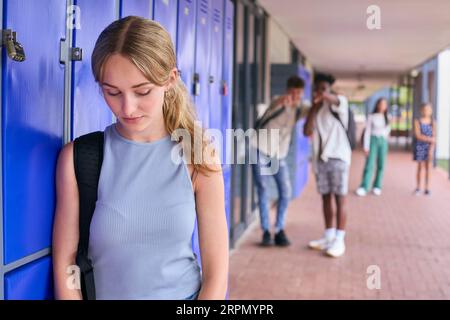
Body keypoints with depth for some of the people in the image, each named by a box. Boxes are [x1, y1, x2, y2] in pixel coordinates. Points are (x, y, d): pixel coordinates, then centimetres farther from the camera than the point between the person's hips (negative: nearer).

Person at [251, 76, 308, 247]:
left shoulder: (299, 109, 3)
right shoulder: (279, 102, -15)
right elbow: (274, 105, -38)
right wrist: (283, 100, -63)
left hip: (280, 155, 5)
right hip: (261, 151, -5)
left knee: (286, 191, -4)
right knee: (263, 191, -2)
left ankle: (279, 231, 5)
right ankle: (266, 231, 4)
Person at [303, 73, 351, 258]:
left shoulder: (340, 102, -2)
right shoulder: (314, 109, 13)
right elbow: (307, 132, -2)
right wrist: (314, 107, -6)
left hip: (338, 156, -6)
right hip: (320, 157, 6)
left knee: (339, 199, -5)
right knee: (325, 197, 11)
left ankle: (339, 240, -4)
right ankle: (328, 237, 20)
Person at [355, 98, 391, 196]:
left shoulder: (387, 118, 7)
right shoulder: (371, 117, -3)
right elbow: (367, 132, -4)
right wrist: (366, 146, -9)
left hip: (383, 142, 3)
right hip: (373, 141, -3)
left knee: (381, 165, 2)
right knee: (369, 164, -11)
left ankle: (377, 187, 9)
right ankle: (363, 187, -13)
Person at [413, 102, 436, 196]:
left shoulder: (433, 122, 2)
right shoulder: (417, 121, -2)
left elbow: (434, 137, -4)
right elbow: (418, 136, -10)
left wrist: (431, 149, -14)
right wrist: (430, 139, -13)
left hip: (429, 146, 1)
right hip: (420, 146, -1)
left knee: (428, 167, 3)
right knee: (420, 167, 3)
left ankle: (427, 188, 9)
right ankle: (418, 188, 11)